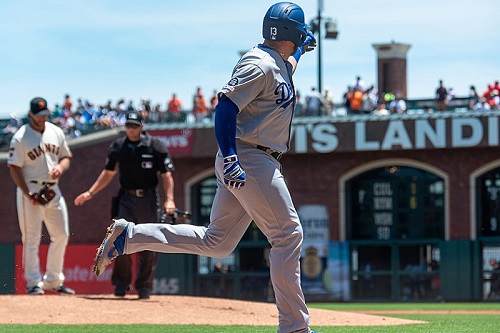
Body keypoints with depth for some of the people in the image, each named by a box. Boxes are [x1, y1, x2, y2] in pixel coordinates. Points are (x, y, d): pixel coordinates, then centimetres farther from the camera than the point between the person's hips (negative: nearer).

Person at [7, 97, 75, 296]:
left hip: (53, 189, 6)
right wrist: (27, 194, -20)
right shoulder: (20, 138, -9)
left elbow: (66, 157, 17)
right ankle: (34, 282, 3)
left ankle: (53, 280, 20)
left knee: (61, 235, 8)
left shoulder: (56, 132, 8)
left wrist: (60, 168, -7)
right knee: (31, 239, -5)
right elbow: (14, 168, -10)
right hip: (30, 190, -6)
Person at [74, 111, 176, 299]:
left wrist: (169, 199, -17)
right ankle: (121, 284, 2)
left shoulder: (155, 146, -3)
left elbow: (166, 175, -5)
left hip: (148, 199, -2)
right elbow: (108, 173, 18)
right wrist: (90, 193, 14)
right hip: (126, 199, 2)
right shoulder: (117, 147, 6)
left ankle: (144, 287, 13)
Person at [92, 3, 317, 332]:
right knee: (288, 234, -8)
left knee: (216, 242, 11)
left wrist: (303, 45, 29)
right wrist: (230, 158, -30)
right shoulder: (259, 65, -13)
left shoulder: (281, 66, 18)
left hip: (238, 162, 10)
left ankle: (128, 235, 9)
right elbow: (226, 106, -22)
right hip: (249, 160, -10)